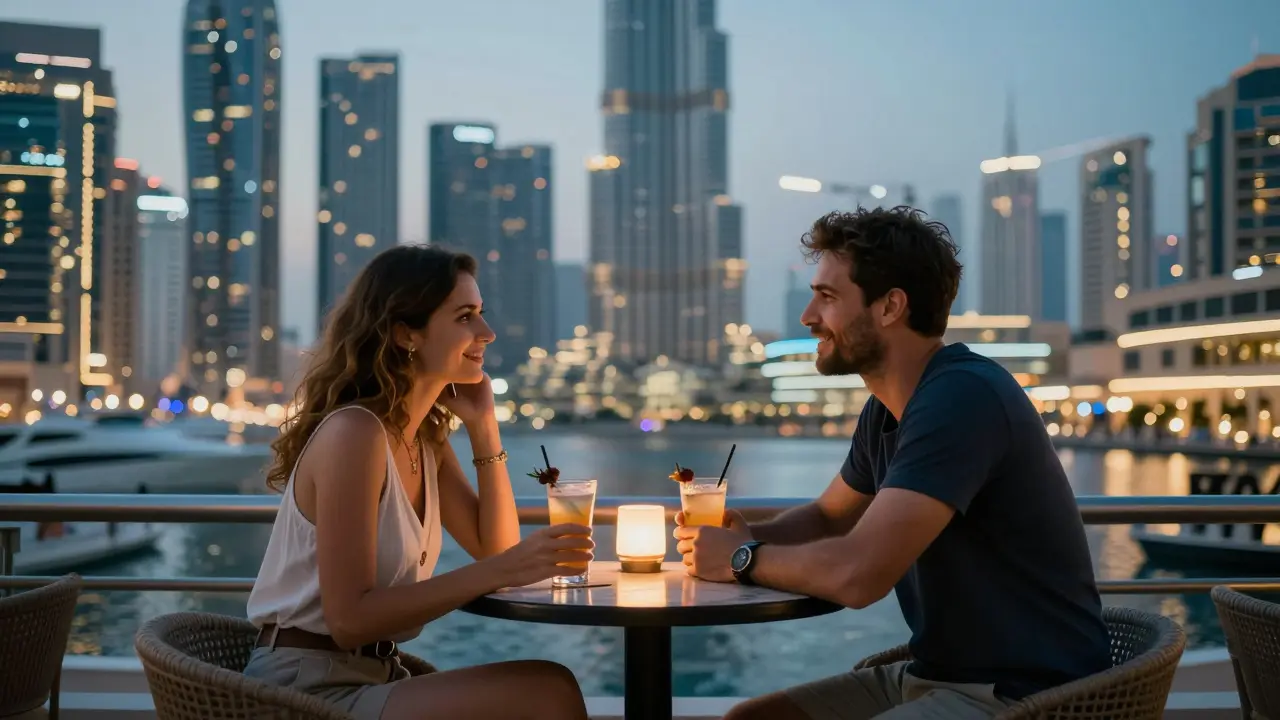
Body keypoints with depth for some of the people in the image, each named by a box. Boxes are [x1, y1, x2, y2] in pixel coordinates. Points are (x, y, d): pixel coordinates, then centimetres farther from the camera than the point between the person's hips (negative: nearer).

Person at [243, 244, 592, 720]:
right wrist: (497, 572, -27)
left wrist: (483, 426, 1)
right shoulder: (353, 432, -18)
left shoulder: (425, 439, 9)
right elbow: (349, 619, -22)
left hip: (372, 679, 8)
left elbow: (494, 548, 6)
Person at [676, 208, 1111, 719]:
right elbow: (827, 517, 22)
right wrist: (749, 535, 1)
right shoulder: (886, 409, 8)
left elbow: (858, 573, -28)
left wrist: (743, 558, -10)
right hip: (935, 675, 9)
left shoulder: (963, 395, -22)